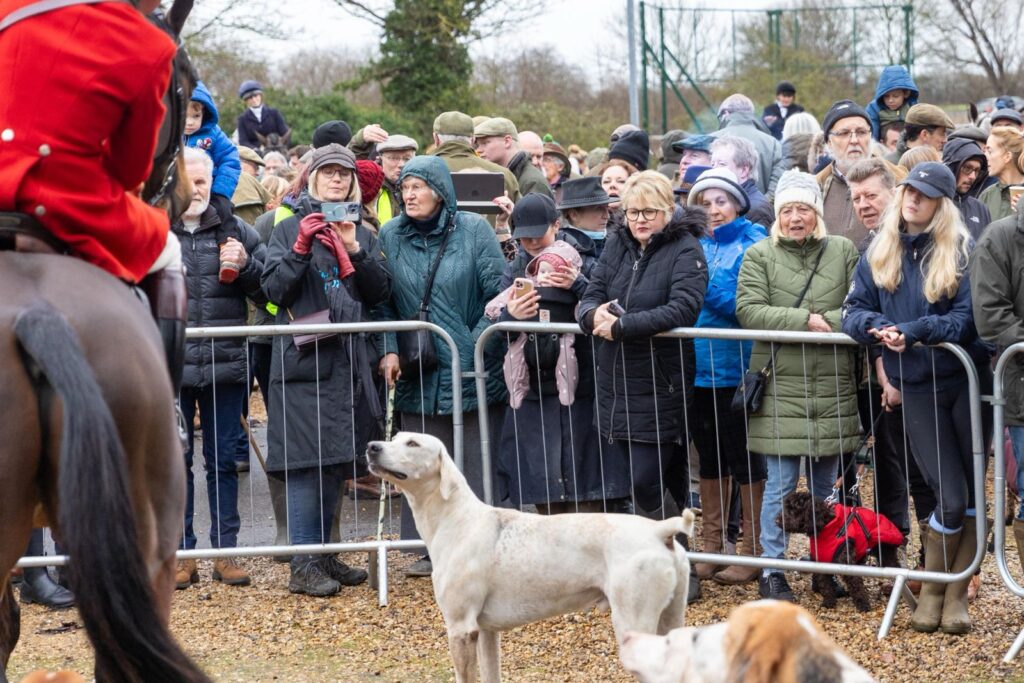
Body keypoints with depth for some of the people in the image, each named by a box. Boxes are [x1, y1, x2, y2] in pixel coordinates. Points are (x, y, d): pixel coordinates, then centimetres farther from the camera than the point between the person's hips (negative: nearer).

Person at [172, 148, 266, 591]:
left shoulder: (236, 234, 8)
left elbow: (270, 293, 7)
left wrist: (246, 266, -9)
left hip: (225, 368, 1)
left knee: (223, 461, 8)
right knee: (175, 462, 5)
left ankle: (225, 551, 15)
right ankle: (182, 555, 12)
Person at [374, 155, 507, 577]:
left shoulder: (473, 230, -4)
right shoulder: (391, 235, 4)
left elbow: (499, 292, -4)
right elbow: (382, 301, 7)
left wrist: (478, 344, -10)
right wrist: (389, 350, -4)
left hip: (474, 369, -2)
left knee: (476, 461, 2)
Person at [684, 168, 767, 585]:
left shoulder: (752, 246, -7)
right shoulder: (694, 246, 11)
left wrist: (703, 285, -23)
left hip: (736, 368, -6)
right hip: (697, 366, 6)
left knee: (743, 456, 1)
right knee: (709, 454, 14)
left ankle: (752, 550, 9)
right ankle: (712, 546, 23)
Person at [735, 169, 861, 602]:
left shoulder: (842, 251, 6)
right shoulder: (760, 255, 2)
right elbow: (749, 310, -10)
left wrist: (828, 321, -16)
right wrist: (805, 320, -17)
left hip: (832, 386, 2)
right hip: (780, 385, -2)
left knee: (825, 485, 11)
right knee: (781, 484, -1)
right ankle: (771, 571, 8)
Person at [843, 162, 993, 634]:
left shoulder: (960, 251, -4)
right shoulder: (880, 253, 7)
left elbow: (968, 318, -11)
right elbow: (854, 310, 3)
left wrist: (913, 331, -23)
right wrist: (878, 327, -19)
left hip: (966, 378, -1)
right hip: (916, 387, 1)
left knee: (973, 493, 4)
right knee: (951, 497, -6)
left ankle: (956, 594, 16)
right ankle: (931, 590, 14)